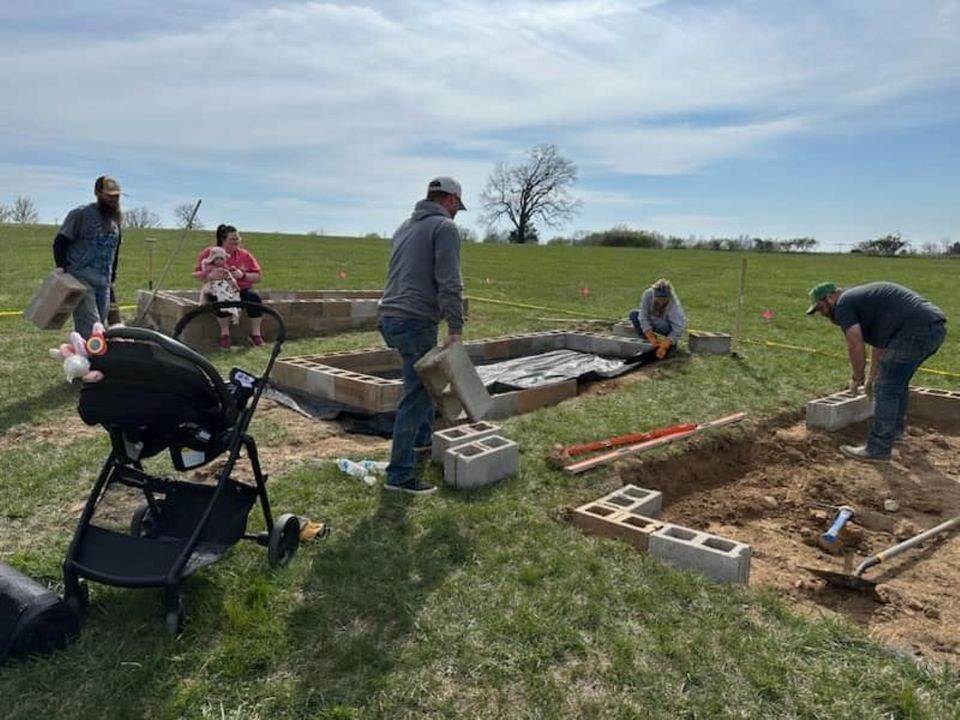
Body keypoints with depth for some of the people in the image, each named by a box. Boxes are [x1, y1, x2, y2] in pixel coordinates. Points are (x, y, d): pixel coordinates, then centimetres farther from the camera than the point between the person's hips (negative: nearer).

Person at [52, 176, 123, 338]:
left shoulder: (115, 220, 15)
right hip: (81, 279, -7)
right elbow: (60, 242, -6)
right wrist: (62, 267, -18)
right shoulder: (81, 214, -5)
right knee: (90, 329, -16)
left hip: (104, 283, 7)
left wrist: (112, 276, 21)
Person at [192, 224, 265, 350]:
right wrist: (210, 276, -27)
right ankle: (224, 334, -20)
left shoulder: (245, 254, 2)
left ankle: (256, 333, -18)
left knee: (254, 297, -30)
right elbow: (196, 274, -6)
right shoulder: (209, 253, -2)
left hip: (241, 289, 2)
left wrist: (243, 275, -18)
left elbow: (258, 277, 1)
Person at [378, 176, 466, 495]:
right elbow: (449, 284, -16)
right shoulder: (445, 227, -5)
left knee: (423, 382, 27)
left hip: (389, 317, 9)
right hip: (415, 321, -9)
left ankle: (423, 438, 40)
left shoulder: (405, 226, 21)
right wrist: (456, 329, -16)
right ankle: (399, 475, 0)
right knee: (416, 396, -4)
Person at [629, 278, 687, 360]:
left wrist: (664, 347, -47)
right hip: (653, 321, 4)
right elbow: (643, 318, -28)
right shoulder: (648, 294, -29)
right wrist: (652, 338, -36)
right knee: (633, 314, -20)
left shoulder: (674, 304, -35)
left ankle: (673, 343, -5)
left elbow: (678, 329, -38)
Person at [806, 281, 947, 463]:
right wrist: (872, 377, 37)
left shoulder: (843, 304, -2)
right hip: (935, 326, 10)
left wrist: (857, 378, 5)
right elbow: (880, 343, 32)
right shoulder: (860, 298, 27)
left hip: (916, 330, -10)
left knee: (887, 388, -4)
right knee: (898, 382, 25)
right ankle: (895, 429, 41)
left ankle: (878, 450, 0)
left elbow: (856, 345, -9)